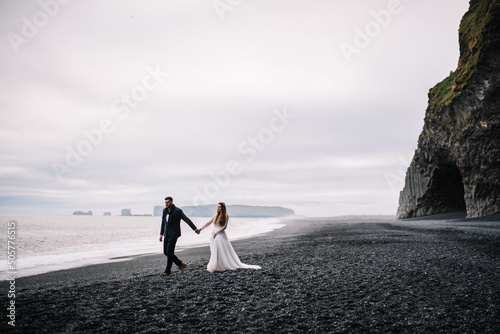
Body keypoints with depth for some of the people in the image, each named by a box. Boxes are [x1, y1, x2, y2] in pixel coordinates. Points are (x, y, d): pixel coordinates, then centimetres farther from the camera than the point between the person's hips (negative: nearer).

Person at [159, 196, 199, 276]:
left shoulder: (177, 211, -10)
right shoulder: (165, 210, 9)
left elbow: (187, 220, -10)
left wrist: (195, 229, -12)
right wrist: (161, 234, 18)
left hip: (174, 234, -7)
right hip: (167, 234, 7)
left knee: (169, 252, -9)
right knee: (165, 252, 6)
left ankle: (167, 271, 6)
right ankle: (181, 264, 19)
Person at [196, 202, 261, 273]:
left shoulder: (226, 216, -4)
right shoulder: (215, 215, 11)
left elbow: (225, 226, -10)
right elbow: (209, 222, 13)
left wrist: (217, 233, -14)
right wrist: (201, 229, 9)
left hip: (220, 235, -6)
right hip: (213, 235, 6)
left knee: (221, 251, -7)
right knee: (213, 251, 4)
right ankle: (214, 267, 9)